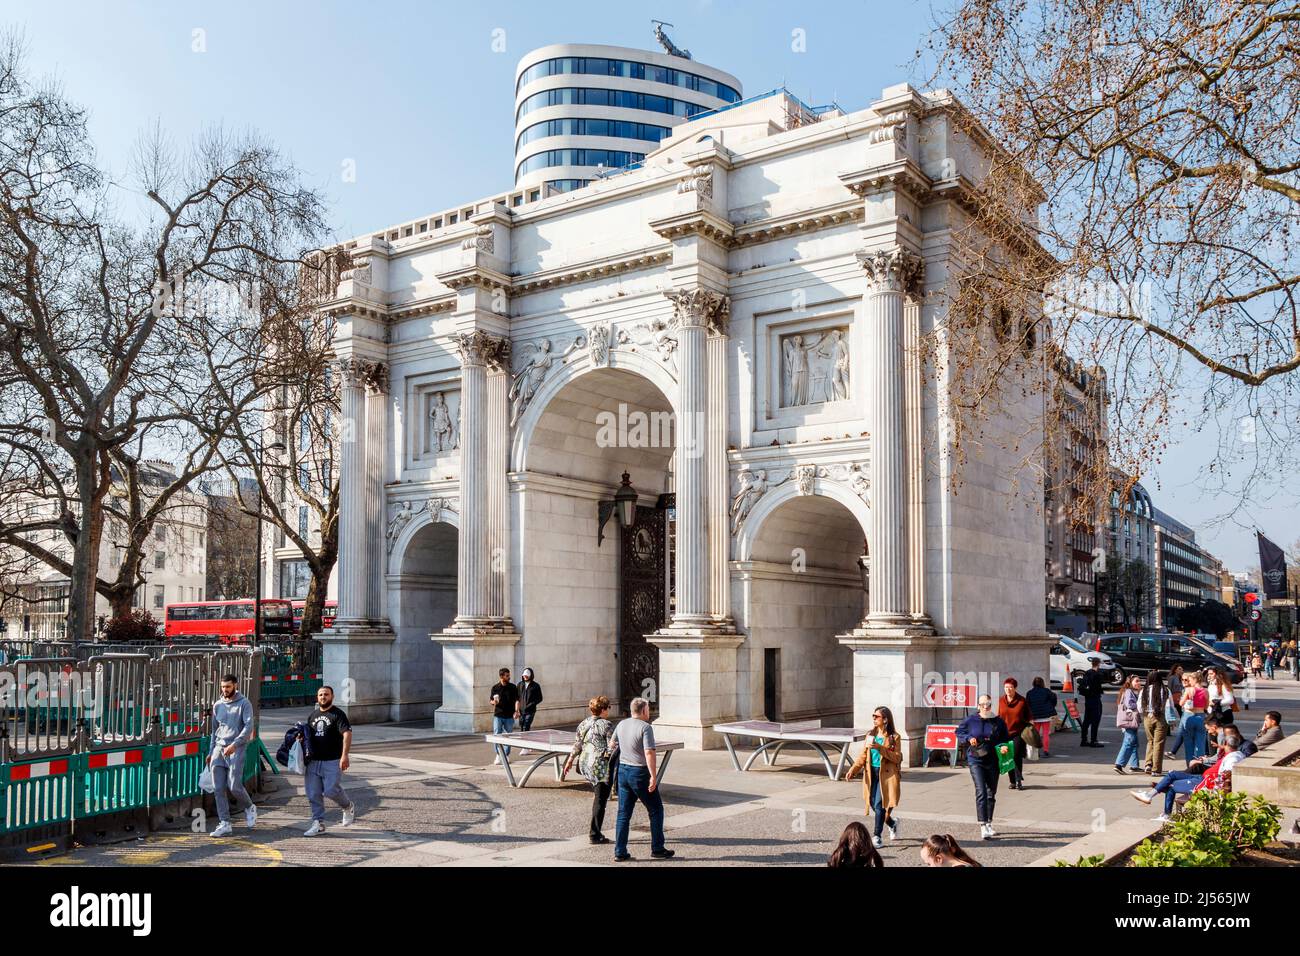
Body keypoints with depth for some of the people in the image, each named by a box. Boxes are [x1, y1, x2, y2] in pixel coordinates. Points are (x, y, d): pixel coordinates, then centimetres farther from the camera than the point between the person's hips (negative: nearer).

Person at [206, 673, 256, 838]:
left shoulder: (244, 703, -2)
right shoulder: (218, 705, 15)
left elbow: (248, 727, -11)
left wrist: (235, 744, -22)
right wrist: (211, 752, 19)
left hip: (236, 749, -5)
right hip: (219, 748, 5)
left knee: (234, 786, -10)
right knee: (219, 789, 0)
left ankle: (249, 807, 18)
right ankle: (224, 824, 5)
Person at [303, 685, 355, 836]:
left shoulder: (337, 714, -5)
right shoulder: (313, 715, 16)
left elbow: (347, 733, -15)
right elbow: (307, 735, 28)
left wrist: (344, 755, -26)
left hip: (333, 761, -6)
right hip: (313, 761, 6)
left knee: (331, 790, -11)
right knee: (313, 794, 3)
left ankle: (349, 807, 17)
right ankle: (318, 823, 11)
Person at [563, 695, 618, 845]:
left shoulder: (583, 724, 8)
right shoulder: (606, 725, -12)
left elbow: (577, 745, 13)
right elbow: (613, 748, -15)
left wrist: (570, 760, 23)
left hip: (585, 764, 7)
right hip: (602, 766, -7)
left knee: (596, 796, 21)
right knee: (600, 799, 0)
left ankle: (596, 830, 22)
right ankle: (595, 835, 3)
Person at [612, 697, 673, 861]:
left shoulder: (621, 724, 6)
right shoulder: (645, 727, -16)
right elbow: (649, 753, -24)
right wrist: (653, 776, -23)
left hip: (622, 771, 6)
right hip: (640, 773, -6)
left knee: (623, 813, 11)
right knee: (655, 810, 9)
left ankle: (619, 852, 9)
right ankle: (657, 849, 12)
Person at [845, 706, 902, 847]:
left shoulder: (894, 737, -6)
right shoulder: (871, 735, 10)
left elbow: (897, 757, -13)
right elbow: (863, 755, 10)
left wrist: (880, 748, -23)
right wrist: (852, 770, -1)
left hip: (886, 775, -6)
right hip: (872, 774, 6)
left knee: (879, 804, -11)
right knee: (873, 804, 7)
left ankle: (877, 836, -1)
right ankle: (893, 824, 34)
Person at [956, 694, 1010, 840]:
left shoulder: (998, 721, 2)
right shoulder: (971, 720, -2)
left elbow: (1005, 738, 11)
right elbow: (958, 731, 10)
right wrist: (968, 738, -8)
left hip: (993, 761, 3)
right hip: (975, 761, -3)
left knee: (991, 793, 14)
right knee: (981, 792, -15)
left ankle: (989, 824, 30)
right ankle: (983, 827, -17)